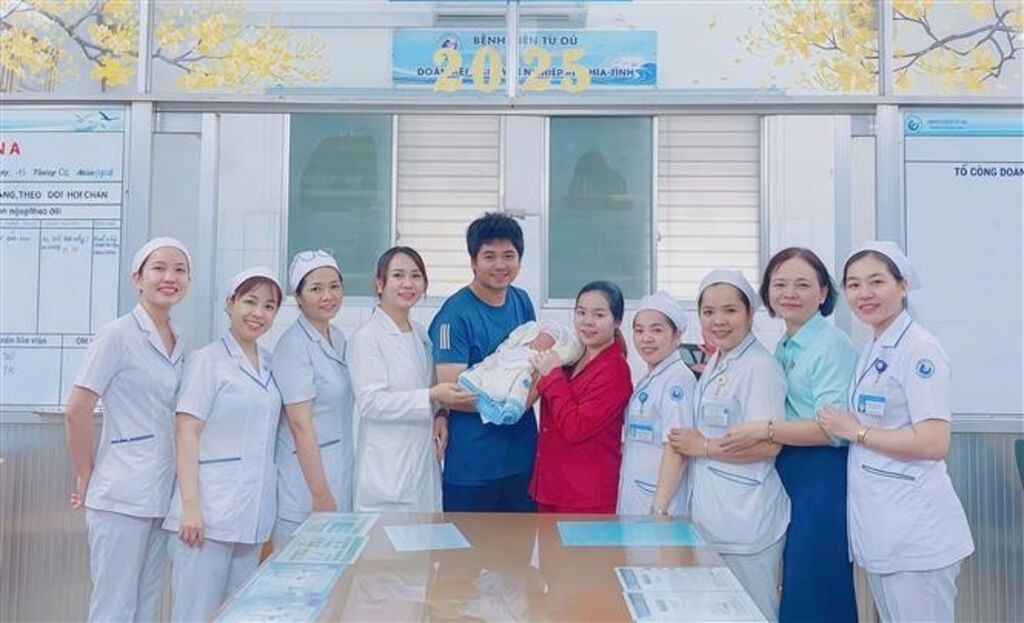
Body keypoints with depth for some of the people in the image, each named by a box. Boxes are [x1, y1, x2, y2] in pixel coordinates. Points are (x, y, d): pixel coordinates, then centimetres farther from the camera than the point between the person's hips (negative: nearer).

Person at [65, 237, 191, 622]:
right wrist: (86, 477, -5)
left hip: (162, 494, 7)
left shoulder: (179, 344, 9)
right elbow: (76, 412, -12)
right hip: (121, 497, -7)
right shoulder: (118, 335, -11)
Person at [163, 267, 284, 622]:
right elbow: (186, 433, -10)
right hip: (210, 511, -6)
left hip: (253, 512, 6)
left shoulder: (270, 366, 12)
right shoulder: (208, 360, -6)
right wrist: (190, 505, -17)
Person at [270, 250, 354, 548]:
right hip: (306, 476, -7)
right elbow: (300, 424, -17)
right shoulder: (294, 345, -14)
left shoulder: (339, 338, 9)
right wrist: (321, 494, -17)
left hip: (340, 473, 8)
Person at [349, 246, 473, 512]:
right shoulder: (367, 337, -9)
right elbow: (369, 403, -16)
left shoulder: (422, 335, 13)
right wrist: (432, 396, -23)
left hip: (425, 460, 7)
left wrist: (440, 415, 2)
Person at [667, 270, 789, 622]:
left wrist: (704, 447, -14)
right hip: (710, 514, 9)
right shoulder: (714, 365, 11)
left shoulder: (760, 368, -16)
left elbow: (768, 445, -22)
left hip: (746, 521, -9)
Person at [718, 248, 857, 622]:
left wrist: (764, 430, -25)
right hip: (787, 476, 8)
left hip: (822, 478, -8)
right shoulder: (783, 349, 13)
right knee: (791, 589, 13)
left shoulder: (832, 345, -12)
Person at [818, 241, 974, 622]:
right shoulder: (871, 351, 11)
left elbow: (933, 443, -23)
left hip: (915, 533, -9)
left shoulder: (919, 350, -15)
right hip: (879, 528, 9)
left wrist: (856, 432, -15)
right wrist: (850, 431, 8)